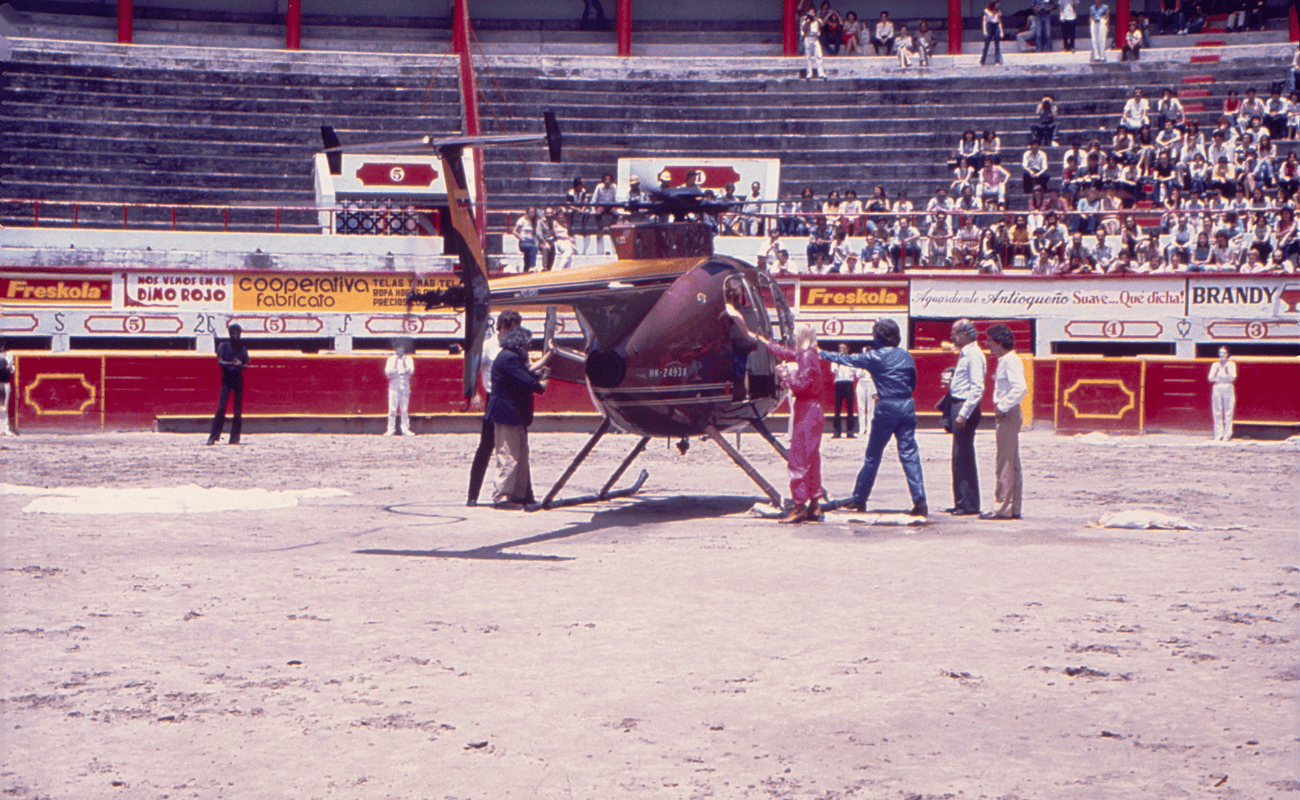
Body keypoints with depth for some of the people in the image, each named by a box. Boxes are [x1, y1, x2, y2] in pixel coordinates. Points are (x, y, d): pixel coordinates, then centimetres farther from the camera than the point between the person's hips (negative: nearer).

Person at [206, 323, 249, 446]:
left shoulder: (243, 349, 12)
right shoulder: (223, 346, 3)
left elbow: (246, 365, 8)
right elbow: (220, 361, -7)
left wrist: (241, 365, -16)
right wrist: (232, 363, -25)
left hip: (238, 378, 3)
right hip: (226, 378, -3)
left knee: (238, 409, 0)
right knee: (221, 407, -12)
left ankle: (235, 437, 6)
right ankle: (213, 436, -11)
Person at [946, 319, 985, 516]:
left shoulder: (974, 355, -15)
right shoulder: (965, 354, 16)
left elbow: (977, 388, -22)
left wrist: (963, 414, -24)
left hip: (965, 407, -10)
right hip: (958, 406, 10)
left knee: (963, 457, -7)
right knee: (959, 457, 14)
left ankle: (969, 505, -3)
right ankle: (962, 502, 20)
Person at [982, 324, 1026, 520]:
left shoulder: (1010, 360, -15)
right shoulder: (1005, 360, 16)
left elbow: (1020, 388, -26)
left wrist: (1003, 407, -21)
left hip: (1008, 415, -11)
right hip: (1008, 415, 11)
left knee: (1005, 462, -8)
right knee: (1011, 462, 12)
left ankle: (1002, 508, -6)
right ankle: (1013, 507, 16)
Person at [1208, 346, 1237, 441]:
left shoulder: (1231, 364, 6)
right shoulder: (1215, 365, 11)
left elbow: (1233, 377, -6)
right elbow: (1210, 378, 1)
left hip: (1228, 388, -2)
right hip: (1217, 388, 2)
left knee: (1228, 413, -4)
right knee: (1217, 413, 0)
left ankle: (1227, 434, -1)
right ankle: (1218, 435, 3)